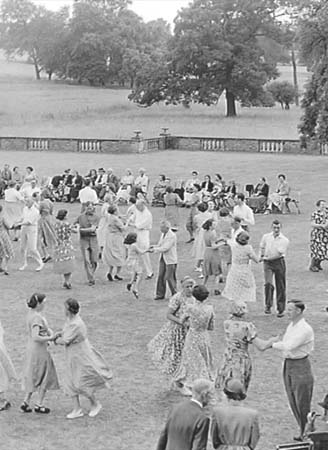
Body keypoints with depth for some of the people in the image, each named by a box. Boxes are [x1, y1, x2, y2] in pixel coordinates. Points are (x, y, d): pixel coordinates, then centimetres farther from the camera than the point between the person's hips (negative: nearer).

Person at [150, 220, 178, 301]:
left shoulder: (172, 236, -16)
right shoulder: (163, 235, 10)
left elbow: (165, 248, -22)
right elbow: (160, 245, 18)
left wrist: (155, 250, -20)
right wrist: (154, 247, -2)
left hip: (170, 260, -8)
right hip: (163, 259, 8)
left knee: (169, 277, -4)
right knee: (160, 276, 4)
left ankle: (175, 294, 10)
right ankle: (160, 294, 10)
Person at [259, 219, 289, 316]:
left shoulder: (284, 240, -5)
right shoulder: (266, 237, 6)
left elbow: (279, 254, -13)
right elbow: (262, 247, 23)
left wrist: (265, 257, -17)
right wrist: (261, 256, 15)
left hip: (279, 262, -1)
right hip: (268, 264, 1)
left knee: (280, 287, 3)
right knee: (268, 283, -18)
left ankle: (281, 309, 12)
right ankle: (268, 306, -9)